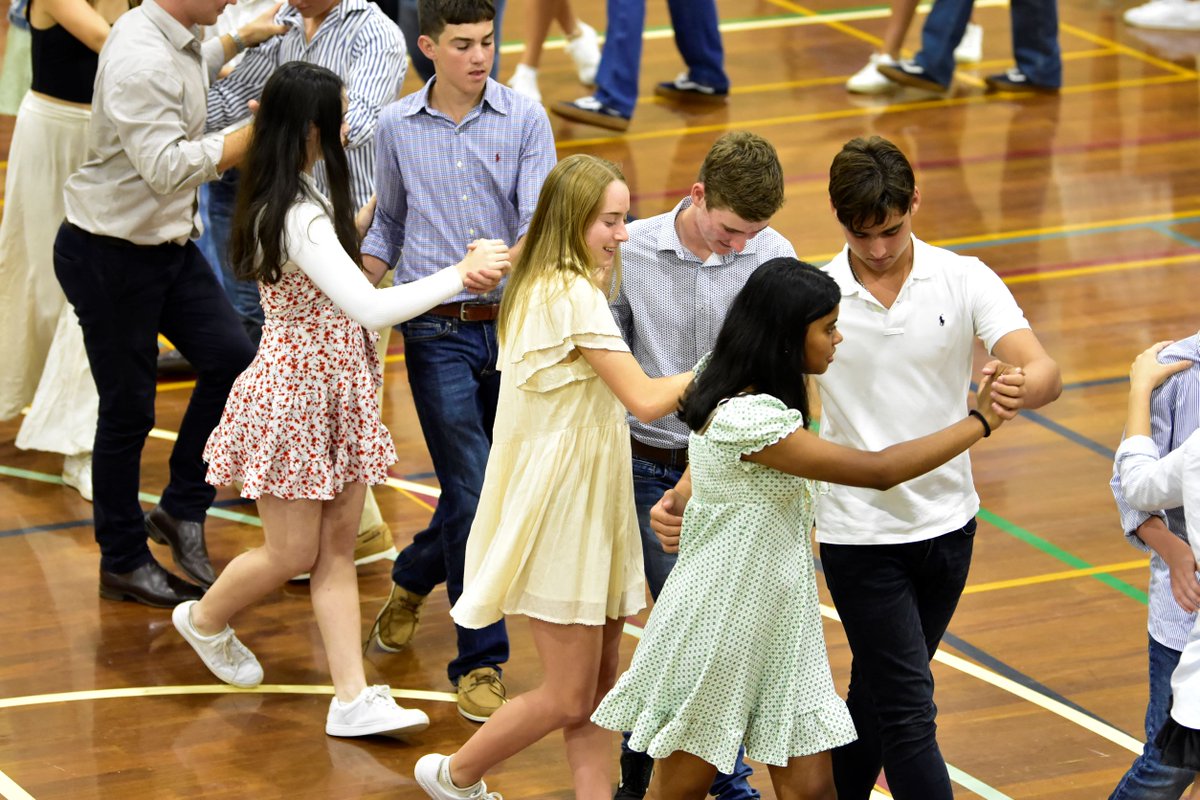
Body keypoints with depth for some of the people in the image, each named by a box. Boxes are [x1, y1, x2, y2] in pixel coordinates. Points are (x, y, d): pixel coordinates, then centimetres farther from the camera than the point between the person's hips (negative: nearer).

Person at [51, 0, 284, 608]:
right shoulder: (140, 60, -26)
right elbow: (166, 168, -33)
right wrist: (255, 135, -30)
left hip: (167, 245, 9)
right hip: (109, 255, -9)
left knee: (231, 357, -1)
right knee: (127, 408, 1)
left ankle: (182, 510, 15)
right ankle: (123, 562, 16)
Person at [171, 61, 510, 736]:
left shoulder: (306, 200, 4)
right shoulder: (301, 219, -27)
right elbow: (370, 307, -35)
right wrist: (461, 274, -29)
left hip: (337, 395, 9)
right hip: (294, 397, -9)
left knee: (338, 549, 8)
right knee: (294, 554, 6)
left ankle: (354, 699, 9)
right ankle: (205, 618, 34)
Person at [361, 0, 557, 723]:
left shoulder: (525, 120, -2)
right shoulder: (398, 128, 4)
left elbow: (540, 217, -11)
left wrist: (518, 262, -32)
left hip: (511, 323, 1)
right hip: (437, 331, -1)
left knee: (497, 484, 12)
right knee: (473, 491, -8)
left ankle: (414, 576, 41)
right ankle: (481, 660, 1)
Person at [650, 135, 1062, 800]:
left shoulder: (965, 280, -6)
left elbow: (1043, 371, -18)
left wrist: (1023, 387, -43)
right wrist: (683, 495, -21)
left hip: (947, 522, 3)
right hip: (859, 534, -3)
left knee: (878, 697, 18)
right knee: (909, 712, -7)